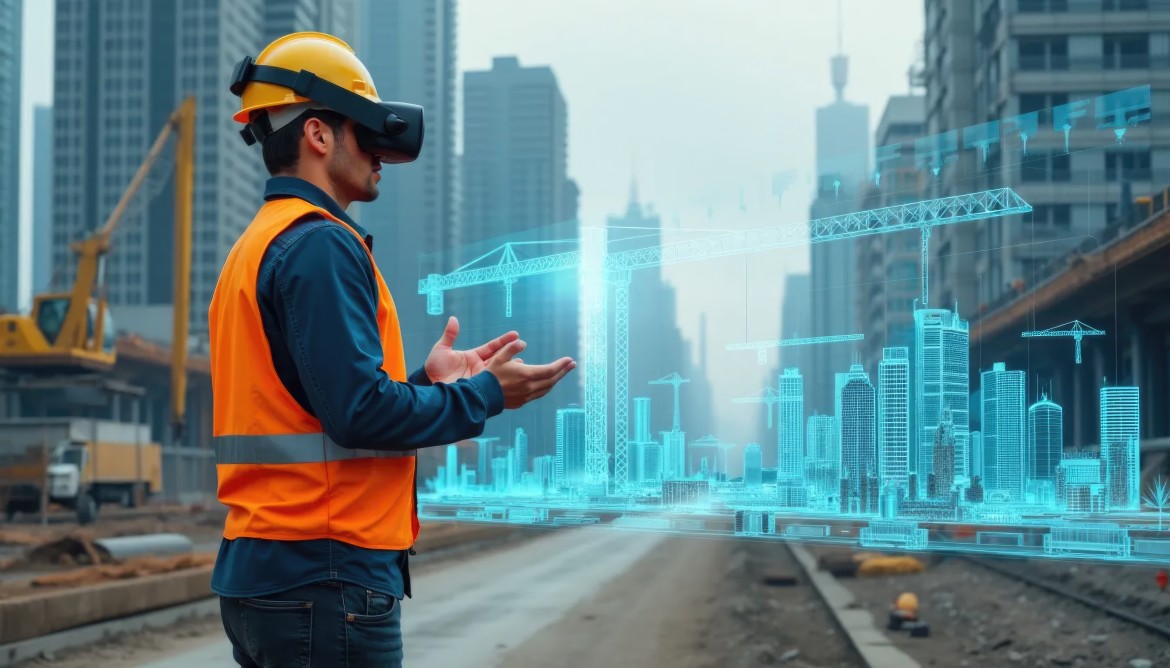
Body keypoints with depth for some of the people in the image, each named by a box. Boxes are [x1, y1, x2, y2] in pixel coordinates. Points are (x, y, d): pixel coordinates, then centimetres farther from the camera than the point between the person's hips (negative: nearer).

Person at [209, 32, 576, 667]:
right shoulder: (320, 244, -13)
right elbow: (360, 412, -21)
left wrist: (425, 381, 15)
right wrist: (485, 395, -7)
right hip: (325, 579, -10)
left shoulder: (253, 249, 18)